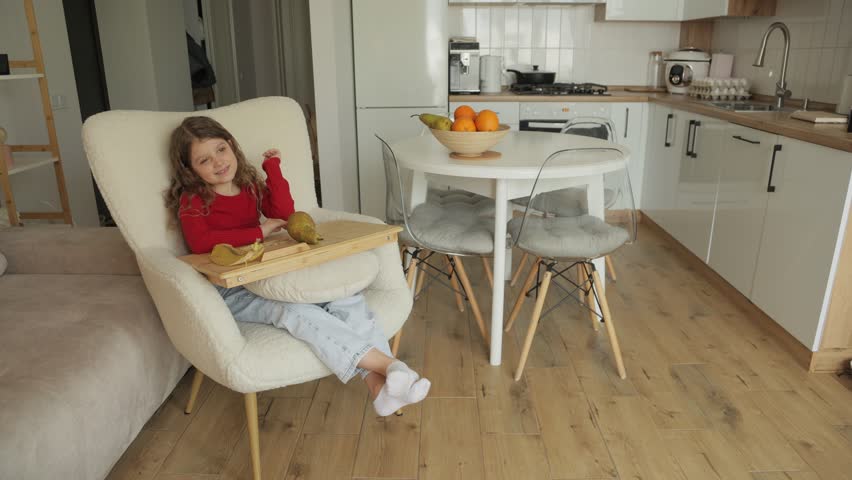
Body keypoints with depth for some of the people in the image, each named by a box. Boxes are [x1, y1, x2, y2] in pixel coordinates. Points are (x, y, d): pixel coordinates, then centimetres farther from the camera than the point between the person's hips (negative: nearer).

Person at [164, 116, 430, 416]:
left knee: (346, 295, -20)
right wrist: (259, 231, -17)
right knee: (297, 311, -35)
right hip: (230, 292, -5)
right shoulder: (192, 201, -1)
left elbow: (284, 213, 3)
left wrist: (272, 167, 3)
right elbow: (200, 243, -21)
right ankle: (385, 363, -40)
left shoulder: (251, 187, 17)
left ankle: (378, 384, -34)